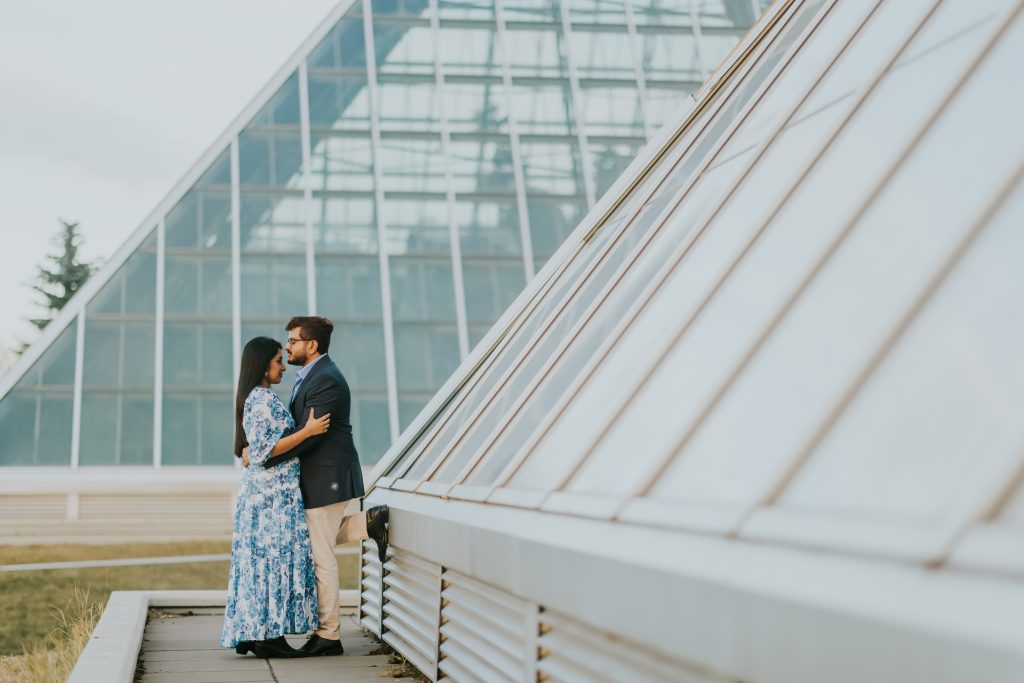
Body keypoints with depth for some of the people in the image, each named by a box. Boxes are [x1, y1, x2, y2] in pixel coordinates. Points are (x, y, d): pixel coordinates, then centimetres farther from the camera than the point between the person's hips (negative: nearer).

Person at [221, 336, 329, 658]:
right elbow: (264, 451, -21)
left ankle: (250, 633, 12)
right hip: (273, 491, -10)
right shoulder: (263, 400, -15)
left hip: (262, 490, 10)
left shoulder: (257, 398, 15)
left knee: (261, 559, 10)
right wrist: (307, 431, -23)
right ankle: (268, 637, -5)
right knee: (274, 558, -7)